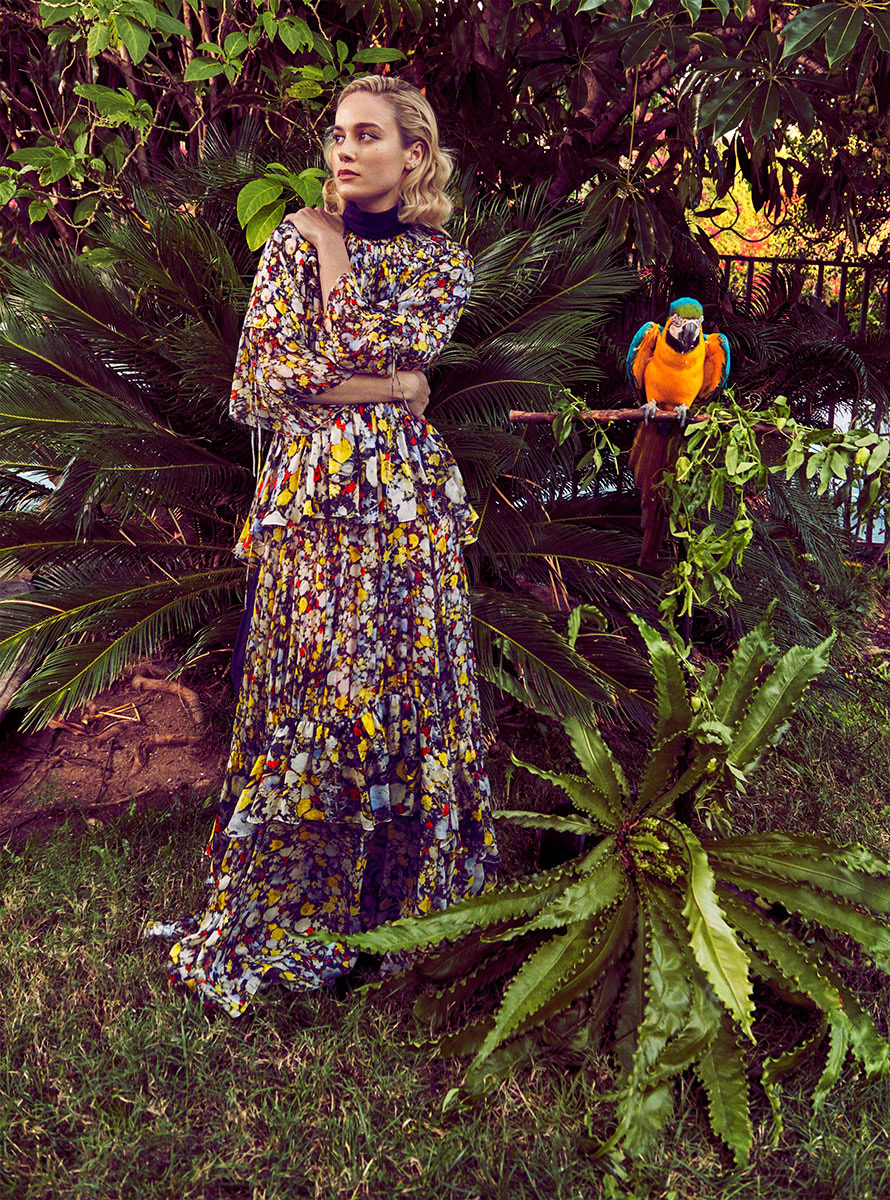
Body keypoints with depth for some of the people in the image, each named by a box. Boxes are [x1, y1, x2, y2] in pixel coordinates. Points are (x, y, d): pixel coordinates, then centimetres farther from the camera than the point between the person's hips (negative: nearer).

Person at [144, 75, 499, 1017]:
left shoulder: (442, 264, 9)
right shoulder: (295, 240, 6)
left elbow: (360, 349, -8)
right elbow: (258, 388, -4)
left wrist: (335, 258, -2)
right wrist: (391, 386, -6)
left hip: (406, 497, 2)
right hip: (308, 495, -1)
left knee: (406, 686, 5)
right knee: (305, 690, 0)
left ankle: (406, 878, 25)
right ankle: (289, 896, 17)